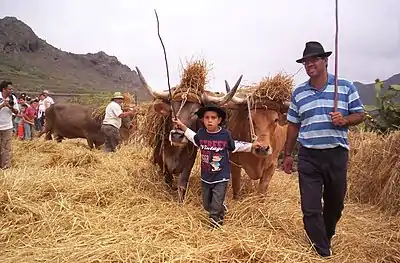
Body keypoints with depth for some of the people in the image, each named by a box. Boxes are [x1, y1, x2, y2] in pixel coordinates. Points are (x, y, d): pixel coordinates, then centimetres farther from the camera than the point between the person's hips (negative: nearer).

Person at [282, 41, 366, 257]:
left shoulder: (345, 87, 1)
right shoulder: (298, 93, 6)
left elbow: (360, 115, 3)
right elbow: (293, 125, 10)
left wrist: (345, 120, -19)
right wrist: (287, 154, 10)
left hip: (337, 154, 0)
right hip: (308, 156, 1)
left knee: (335, 204, 16)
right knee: (310, 208, 1)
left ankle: (326, 238, 43)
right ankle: (323, 253, 17)